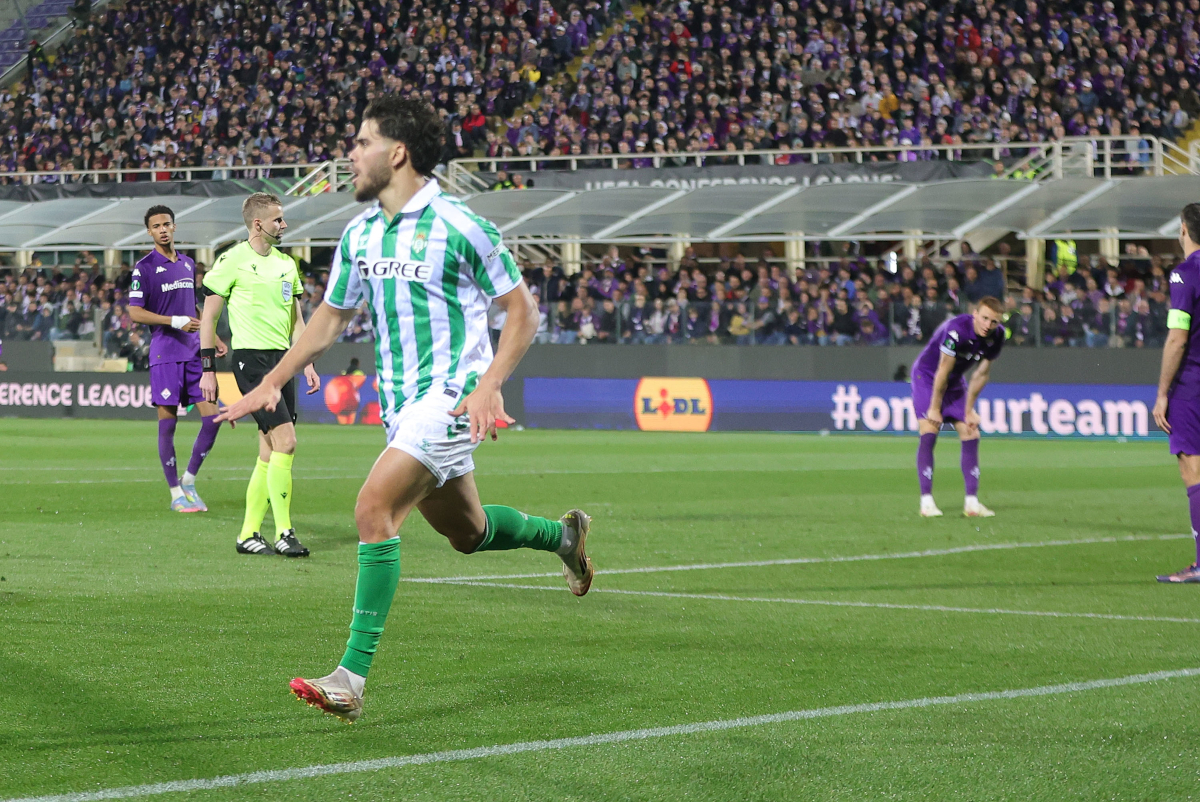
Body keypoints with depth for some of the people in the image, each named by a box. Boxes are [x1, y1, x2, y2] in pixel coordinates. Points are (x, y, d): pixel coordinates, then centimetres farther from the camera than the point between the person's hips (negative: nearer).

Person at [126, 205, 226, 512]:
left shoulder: (188, 264, 14)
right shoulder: (144, 267, -5)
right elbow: (135, 313, -11)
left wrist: (212, 337, 21)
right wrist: (175, 321, -18)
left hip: (194, 351, 6)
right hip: (165, 353, -6)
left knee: (212, 417, -1)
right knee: (167, 423, -2)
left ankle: (188, 481, 13)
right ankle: (176, 494, 6)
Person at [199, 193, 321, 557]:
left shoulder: (286, 263, 15)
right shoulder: (233, 260, -5)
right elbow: (209, 316, -2)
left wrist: (308, 363, 13)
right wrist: (208, 369, -5)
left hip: (282, 359, 7)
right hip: (251, 359, -7)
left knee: (270, 452, 6)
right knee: (286, 441, -16)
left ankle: (248, 535, 13)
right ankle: (283, 534, -11)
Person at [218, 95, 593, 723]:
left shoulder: (459, 226, -13)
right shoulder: (359, 234, 8)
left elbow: (522, 311, -8)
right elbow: (330, 317, 20)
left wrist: (489, 385, -20)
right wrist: (273, 382, 13)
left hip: (451, 395, -8)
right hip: (399, 400, 8)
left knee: (374, 510, -21)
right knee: (466, 532, 18)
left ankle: (352, 676, -20)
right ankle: (562, 534, 47)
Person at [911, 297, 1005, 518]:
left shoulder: (997, 336, -13)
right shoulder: (957, 330, -34)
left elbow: (981, 374, -1)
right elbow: (942, 372, -25)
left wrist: (969, 410, 2)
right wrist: (934, 409, -17)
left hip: (955, 383, 6)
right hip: (927, 376, -6)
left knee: (971, 436, -3)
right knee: (929, 433, -19)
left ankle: (972, 502, -1)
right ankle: (926, 501, -19)